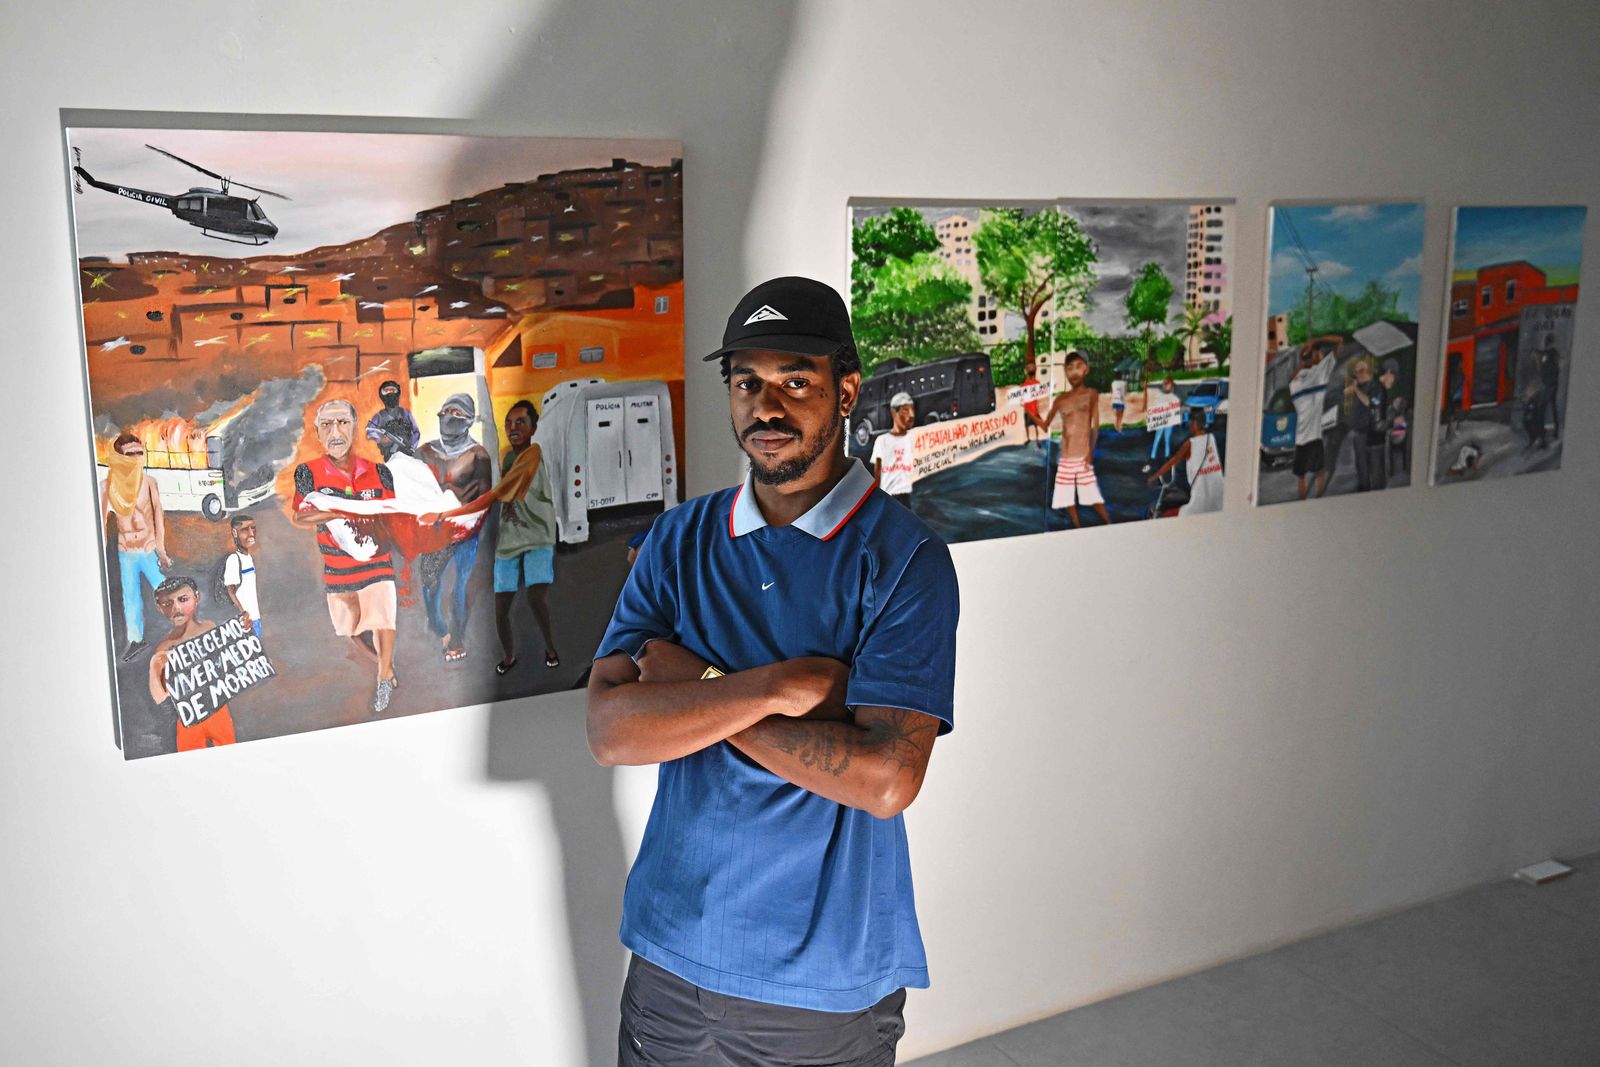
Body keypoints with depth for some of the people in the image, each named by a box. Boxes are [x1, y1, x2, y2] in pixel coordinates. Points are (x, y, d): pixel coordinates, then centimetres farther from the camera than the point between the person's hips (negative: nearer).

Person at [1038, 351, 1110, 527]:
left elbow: (1096, 425, -5)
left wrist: (1091, 452, -13)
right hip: (1065, 459, 4)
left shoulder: (1091, 394, 1)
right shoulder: (1061, 400, 11)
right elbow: (1045, 425, 13)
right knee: (1068, 499, 6)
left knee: (1094, 497, -8)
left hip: (1083, 457, -4)